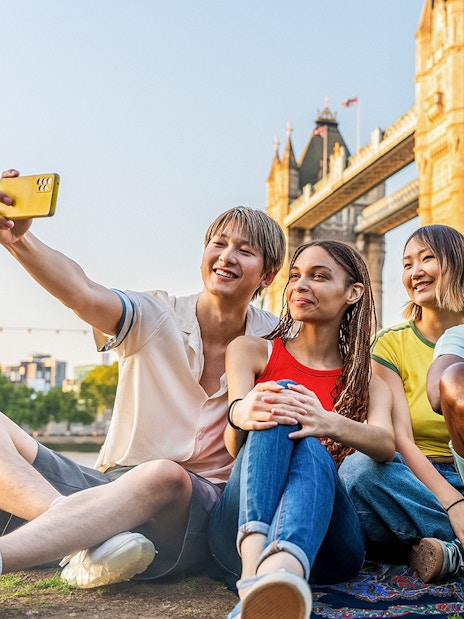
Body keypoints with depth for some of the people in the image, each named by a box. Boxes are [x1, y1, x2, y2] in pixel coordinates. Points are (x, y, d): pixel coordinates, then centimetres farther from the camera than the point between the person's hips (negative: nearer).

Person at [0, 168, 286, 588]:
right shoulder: (155, 317, 1)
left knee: (164, 475, -38)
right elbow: (81, 293, -19)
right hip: (112, 486, 2)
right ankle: (90, 536, -38)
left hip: (201, 510, -2)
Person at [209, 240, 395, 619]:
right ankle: (254, 561, -48)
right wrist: (240, 414, -28)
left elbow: (386, 445, -7)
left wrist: (328, 424, -30)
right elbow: (235, 446, -2)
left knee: (310, 450, -33)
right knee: (281, 393, -25)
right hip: (243, 529, 0)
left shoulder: (369, 381, 17)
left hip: (327, 540, 0)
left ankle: (280, 575, -63)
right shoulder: (251, 351, 16)